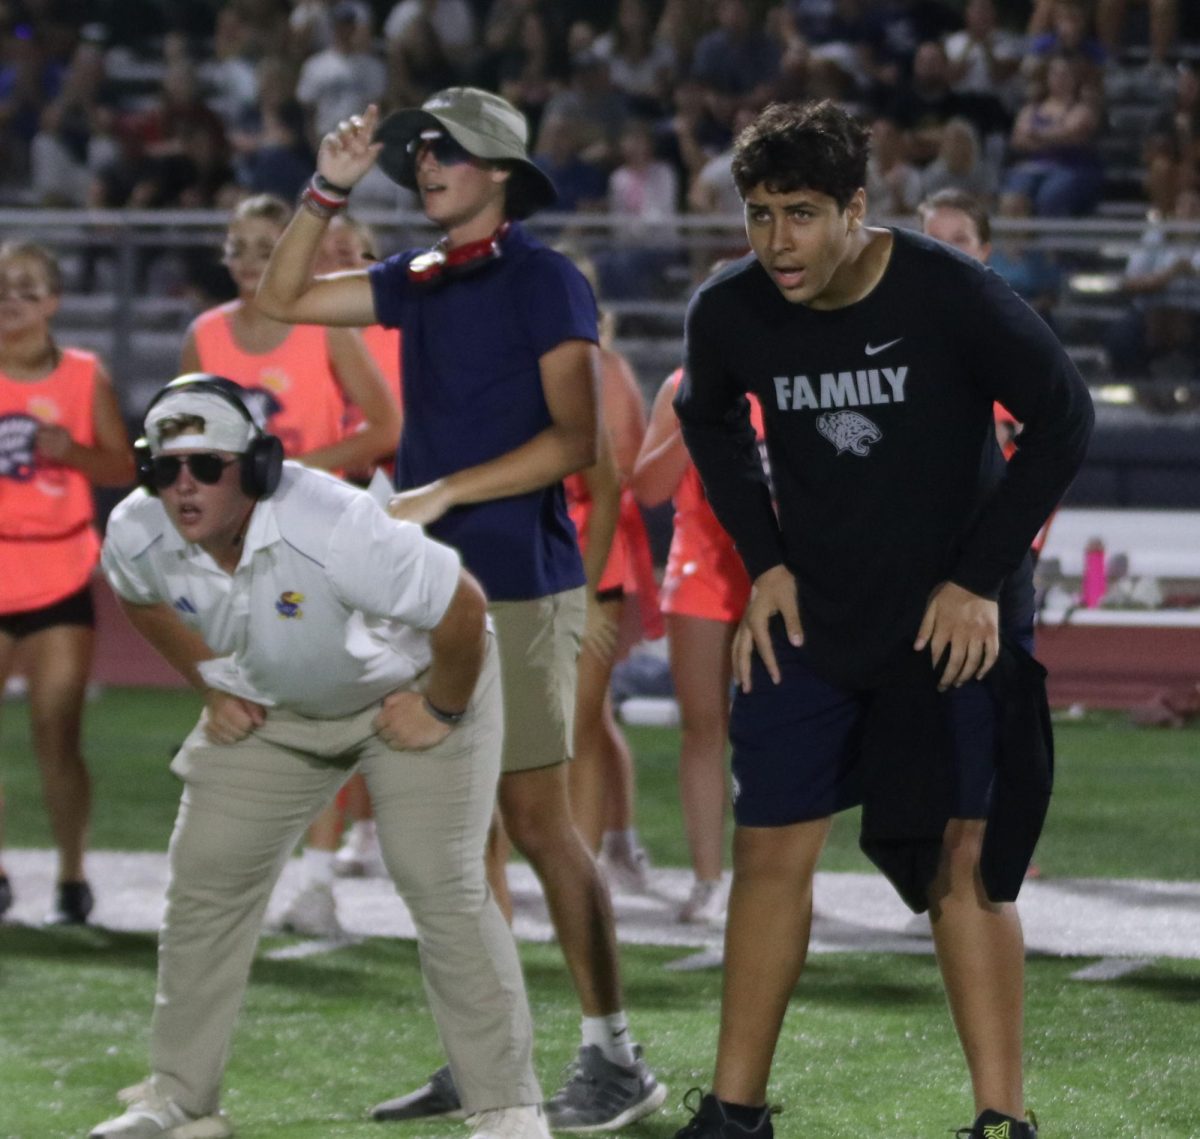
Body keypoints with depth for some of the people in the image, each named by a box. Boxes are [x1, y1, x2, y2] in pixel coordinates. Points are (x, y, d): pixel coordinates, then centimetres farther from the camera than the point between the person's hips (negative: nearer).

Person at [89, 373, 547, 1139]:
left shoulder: (332, 528, -40)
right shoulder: (138, 538, -20)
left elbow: (463, 607, -31)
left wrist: (442, 711, -19)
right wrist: (212, 686, 5)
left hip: (407, 691, -6)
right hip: (273, 707, 6)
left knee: (443, 888, -14)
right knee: (206, 877, 2)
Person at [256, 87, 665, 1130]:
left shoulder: (542, 281, -8)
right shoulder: (422, 282, 13)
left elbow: (573, 439, -15)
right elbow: (285, 299, 19)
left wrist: (440, 494, -17)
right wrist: (329, 191, 7)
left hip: (518, 585, -7)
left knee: (537, 817, -8)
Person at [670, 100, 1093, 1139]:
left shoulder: (951, 295, -20)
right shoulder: (729, 313, -9)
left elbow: (1064, 419, -9)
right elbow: (710, 422, 14)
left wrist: (981, 576, -11)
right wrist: (765, 560, 5)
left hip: (952, 623, -3)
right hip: (810, 623, 3)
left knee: (964, 860, -7)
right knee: (771, 852, 3)